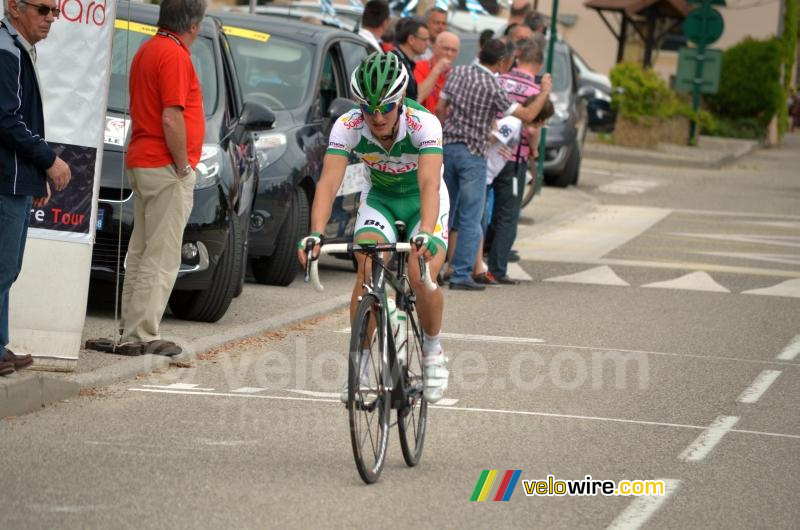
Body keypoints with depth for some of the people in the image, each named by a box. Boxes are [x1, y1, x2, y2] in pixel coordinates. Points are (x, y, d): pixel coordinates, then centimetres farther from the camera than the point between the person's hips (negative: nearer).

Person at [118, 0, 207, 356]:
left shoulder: (147, 50, 15)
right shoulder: (175, 55, -15)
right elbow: (172, 118, -22)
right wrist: (183, 166, -13)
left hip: (140, 163, 10)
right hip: (166, 167, -10)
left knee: (141, 253, 13)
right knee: (162, 257, -7)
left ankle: (132, 333, 16)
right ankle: (141, 336, -8)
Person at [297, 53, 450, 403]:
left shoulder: (424, 124, -31)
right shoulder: (348, 126, -25)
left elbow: (429, 184, -42)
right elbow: (329, 182, -33)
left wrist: (427, 234, -59)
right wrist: (315, 234, -49)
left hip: (422, 203, -2)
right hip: (378, 199, 2)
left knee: (422, 276, -23)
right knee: (368, 270, -23)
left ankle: (432, 351, 5)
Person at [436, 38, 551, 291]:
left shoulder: (458, 73, 4)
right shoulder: (493, 88, -13)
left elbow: (440, 109, 10)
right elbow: (527, 115, -8)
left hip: (448, 146, 6)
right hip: (473, 153, -6)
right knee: (470, 219, -2)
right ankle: (461, 275, -6)